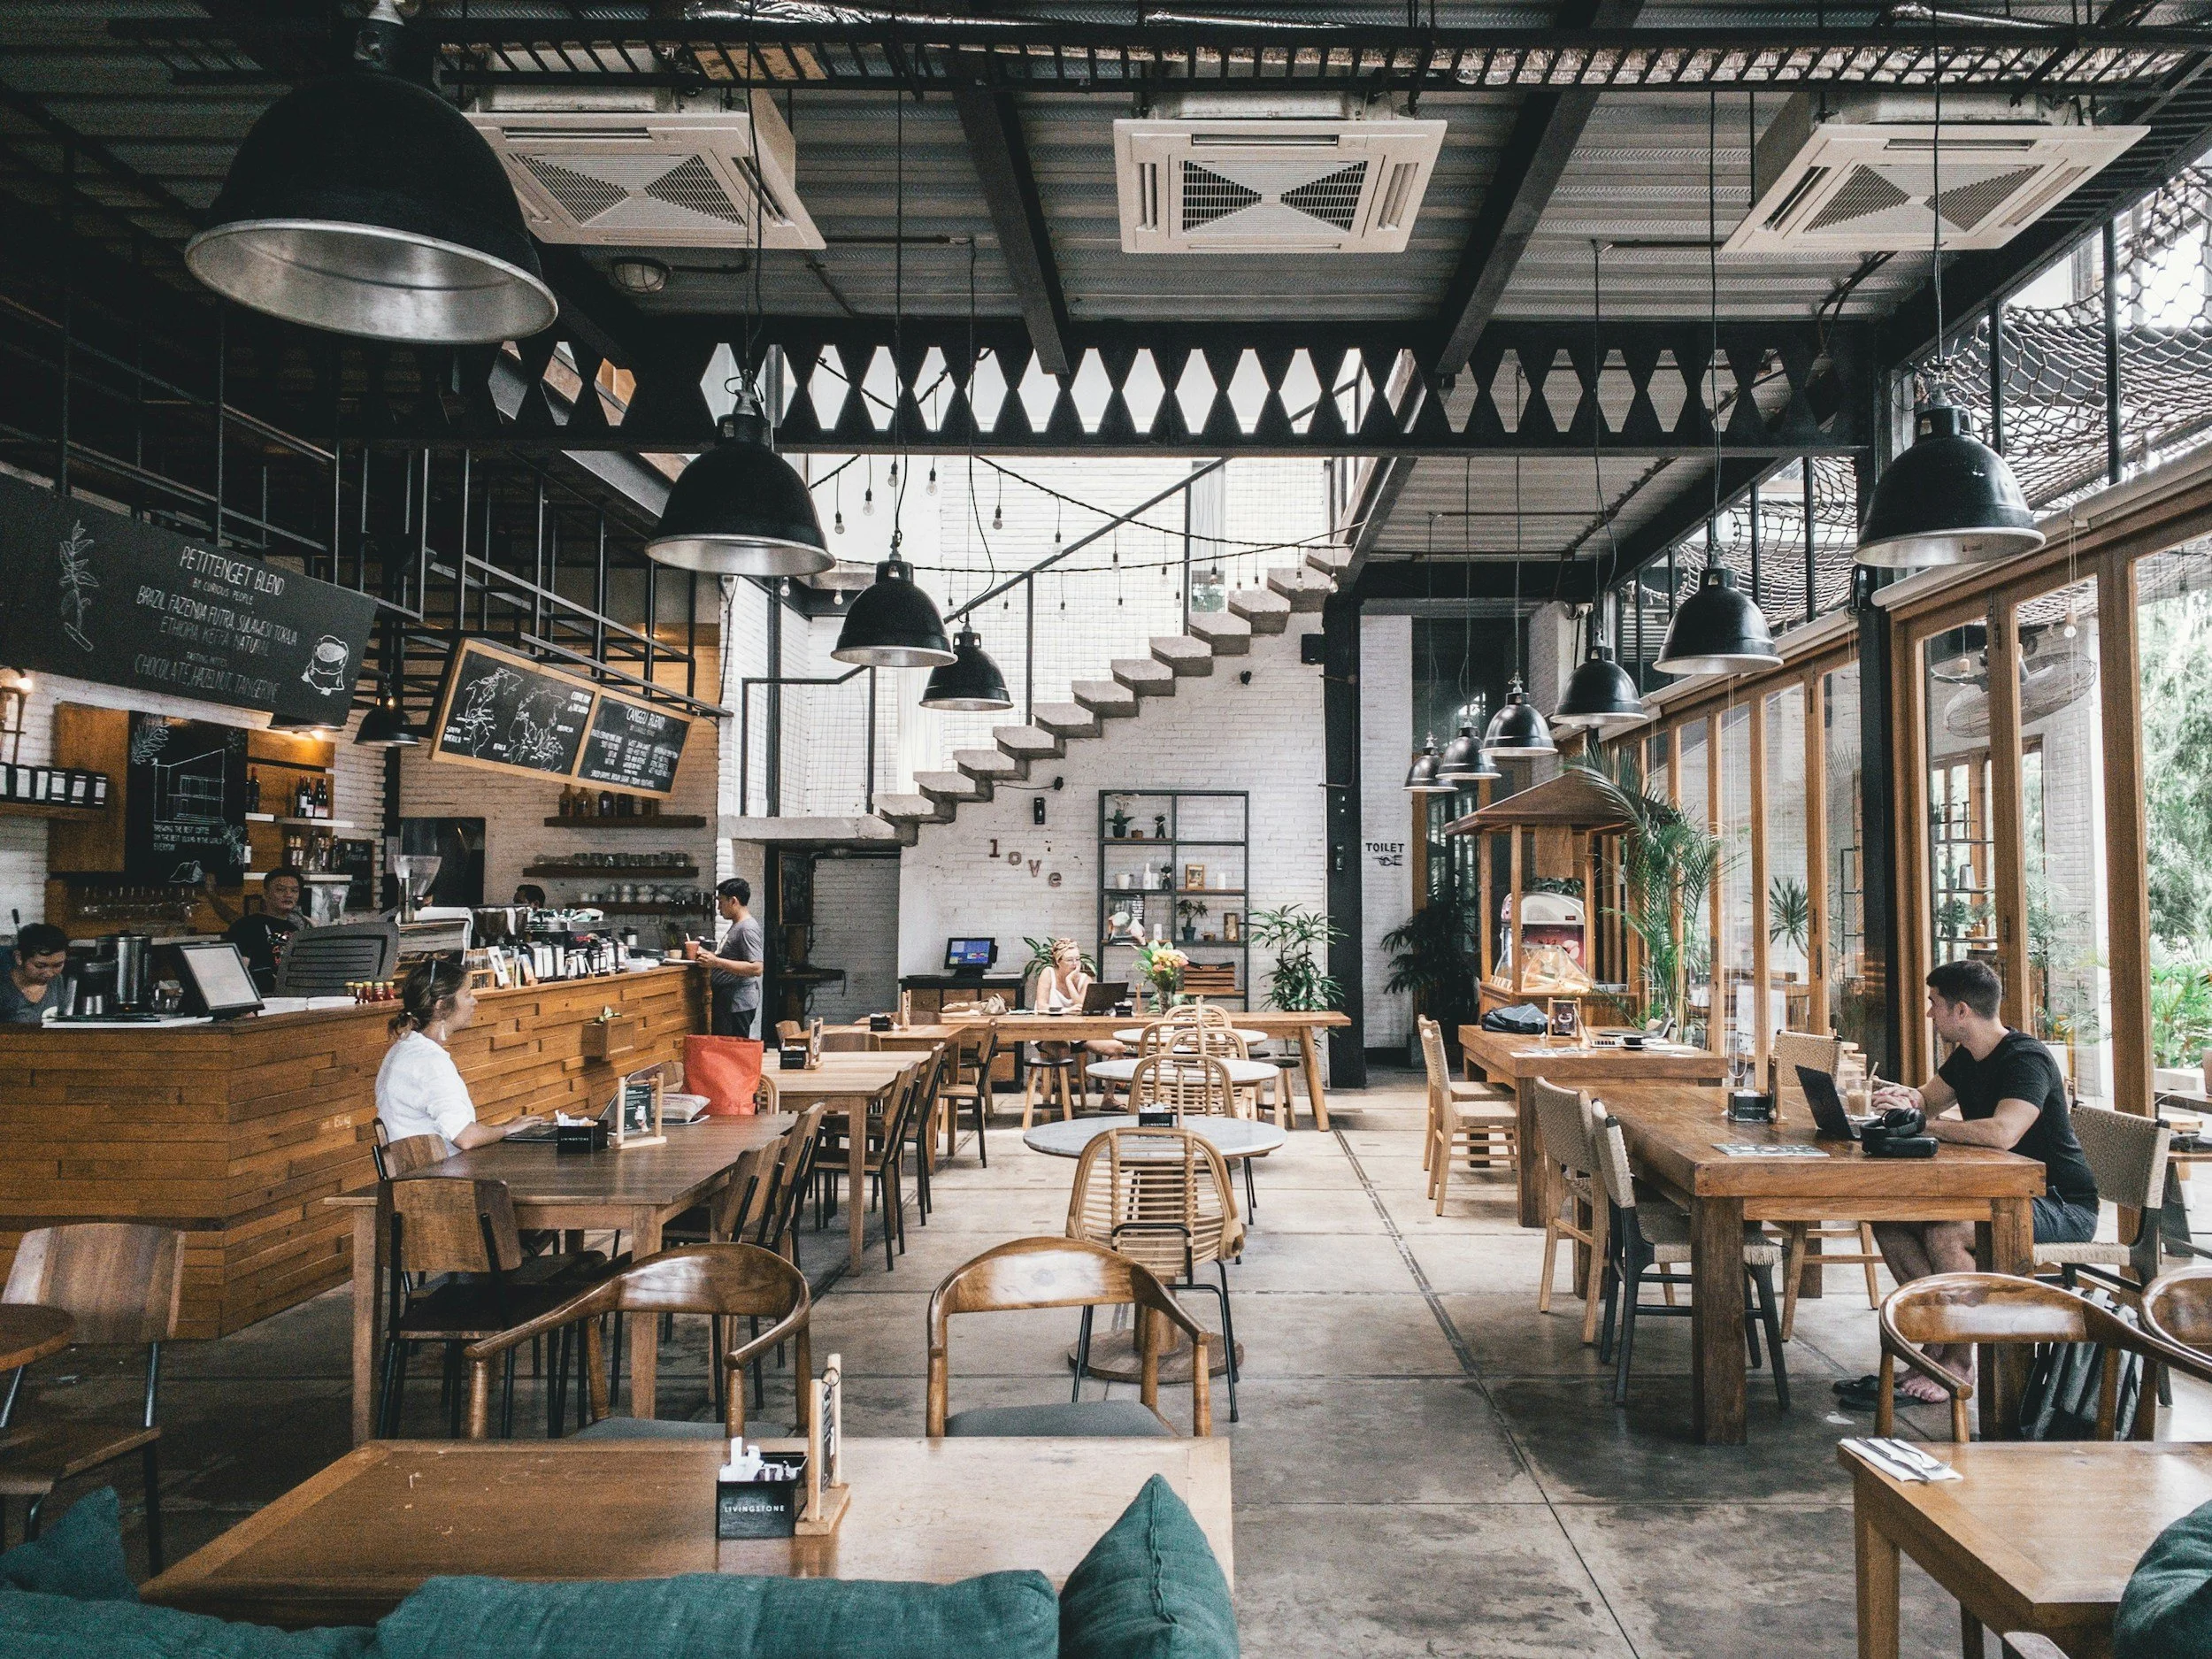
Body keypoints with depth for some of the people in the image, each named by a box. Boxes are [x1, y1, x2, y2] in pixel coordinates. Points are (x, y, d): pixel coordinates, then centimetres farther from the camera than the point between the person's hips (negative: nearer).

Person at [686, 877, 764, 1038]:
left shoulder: (747, 928, -17)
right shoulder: (737, 925, 16)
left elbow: (756, 968, -26)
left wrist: (716, 962, -26)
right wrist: (706, 954, 12)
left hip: (737, 1004, -11)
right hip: (726, 1001, 11)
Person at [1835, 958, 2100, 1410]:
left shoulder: (2027, 1059, -21)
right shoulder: (1965, 1057, 8)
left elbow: (2002, 1133, -37)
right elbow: (1928, 1100, 22)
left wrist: (1921, 1123, -26)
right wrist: (1908, 1098, -5)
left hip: (2062, 1208, -9)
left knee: (1945, 1235, -31)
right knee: (1887, 1217, -7)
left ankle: (1956, 1361, -14)